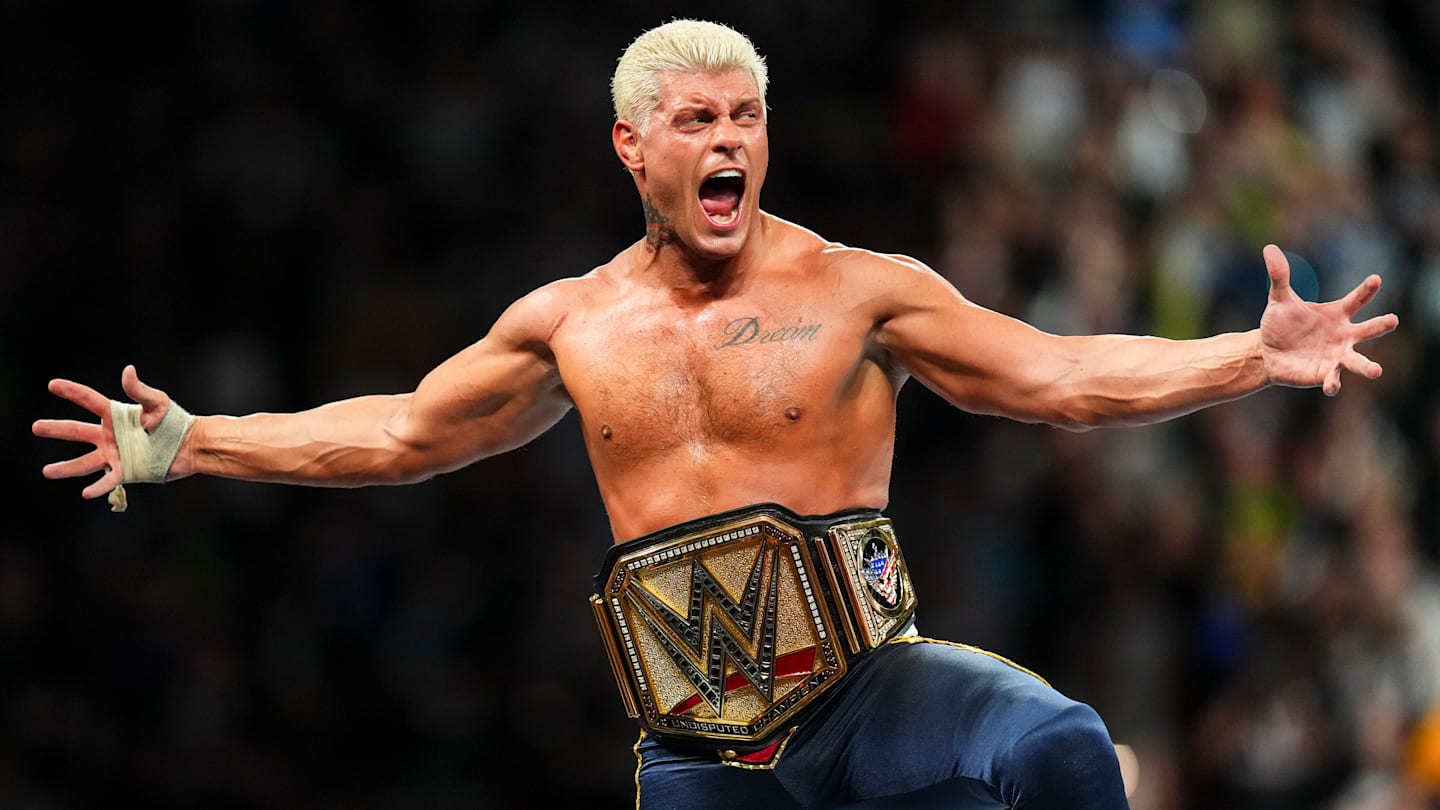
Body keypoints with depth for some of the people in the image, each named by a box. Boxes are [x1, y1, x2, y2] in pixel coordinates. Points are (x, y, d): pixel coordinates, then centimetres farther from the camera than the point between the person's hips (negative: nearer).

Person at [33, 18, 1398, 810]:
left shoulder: (859, 293, -1)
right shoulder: (569, 324, 10)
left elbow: (1063, 375, -5)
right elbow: (395, 434, 22)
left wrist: (1256, 359, -17)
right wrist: (189, 447, 20)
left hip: (860, 688, -3)